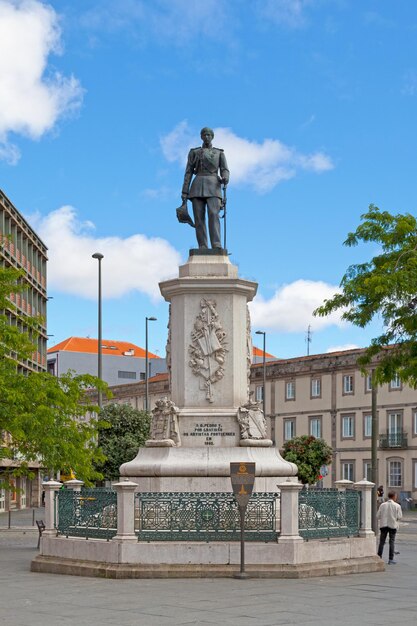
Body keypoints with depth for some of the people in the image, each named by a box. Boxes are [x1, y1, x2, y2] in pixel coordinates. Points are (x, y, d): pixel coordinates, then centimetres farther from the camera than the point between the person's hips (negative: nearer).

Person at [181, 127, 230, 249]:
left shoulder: (219, 153, 15)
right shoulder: (194, 152, 15)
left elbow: (225, 170, 5)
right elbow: (188, 173, 10)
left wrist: (225, 178, -21)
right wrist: (184, 192, 0)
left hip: (213, 187, -1)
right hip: (198, 187, 1)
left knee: (213, 214, -22)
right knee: (199, 218, -8)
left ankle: (216, 246, -31)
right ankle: (203, 248, -8)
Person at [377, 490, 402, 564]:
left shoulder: (382, 505, -1)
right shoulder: (397, 506, -8)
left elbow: (378, 516, -1)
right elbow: (399, 517, -9)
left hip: (383, 525, 2)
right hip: (393, 525, -2)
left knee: (382, 542, 10)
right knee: (392, 542, 5)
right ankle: (391, 559, 4)